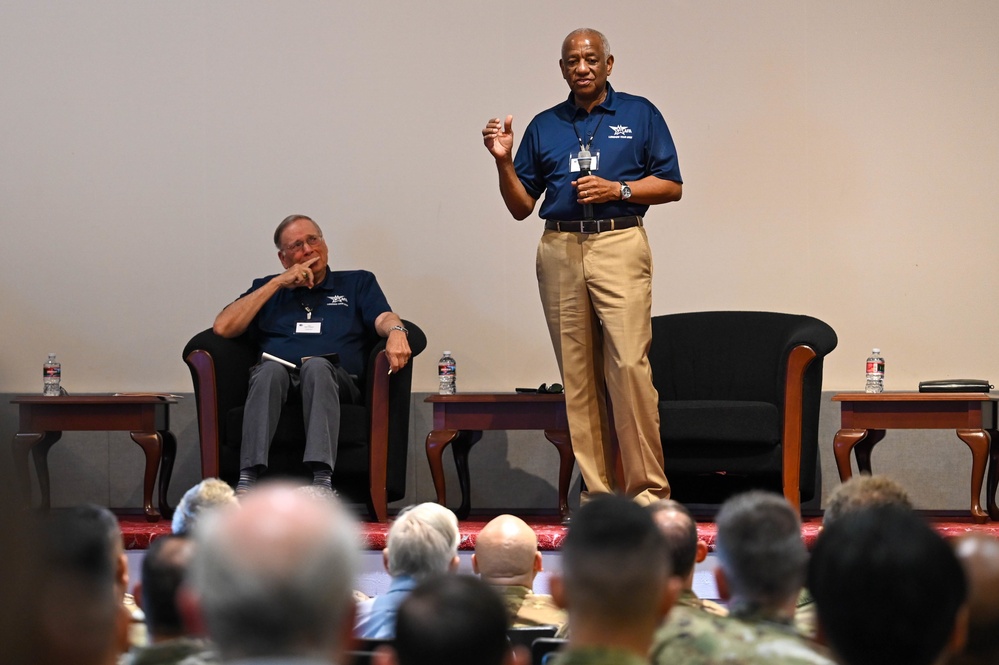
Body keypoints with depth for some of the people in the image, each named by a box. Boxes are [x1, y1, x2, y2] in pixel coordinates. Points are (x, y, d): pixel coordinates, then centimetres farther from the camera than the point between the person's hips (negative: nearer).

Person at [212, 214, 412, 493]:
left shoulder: (358, 283, 27)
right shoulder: (267, 289, 28)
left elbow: (383, 318, 7)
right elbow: (223, 328, 13)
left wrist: (396, 331, -19)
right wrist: (278, 283, 11)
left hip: (334, 380, -1)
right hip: (276, 379, 1)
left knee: (316, 365, -37)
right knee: (271, 369, -36)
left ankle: (322, 479, -53)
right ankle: (247, 480, -49)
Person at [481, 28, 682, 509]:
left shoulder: (639, 114, 9)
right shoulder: (543, 127, 16)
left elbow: (672, 186, 5)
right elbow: (521, 207, 15)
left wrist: (617, 189, -9)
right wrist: (504, 162, -2)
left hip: (620, 246, -3)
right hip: (560, 252, 3)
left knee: (629, 364, -14)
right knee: (577, 375, 1)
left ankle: (649, 488, -10)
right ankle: (597, 491, 5)